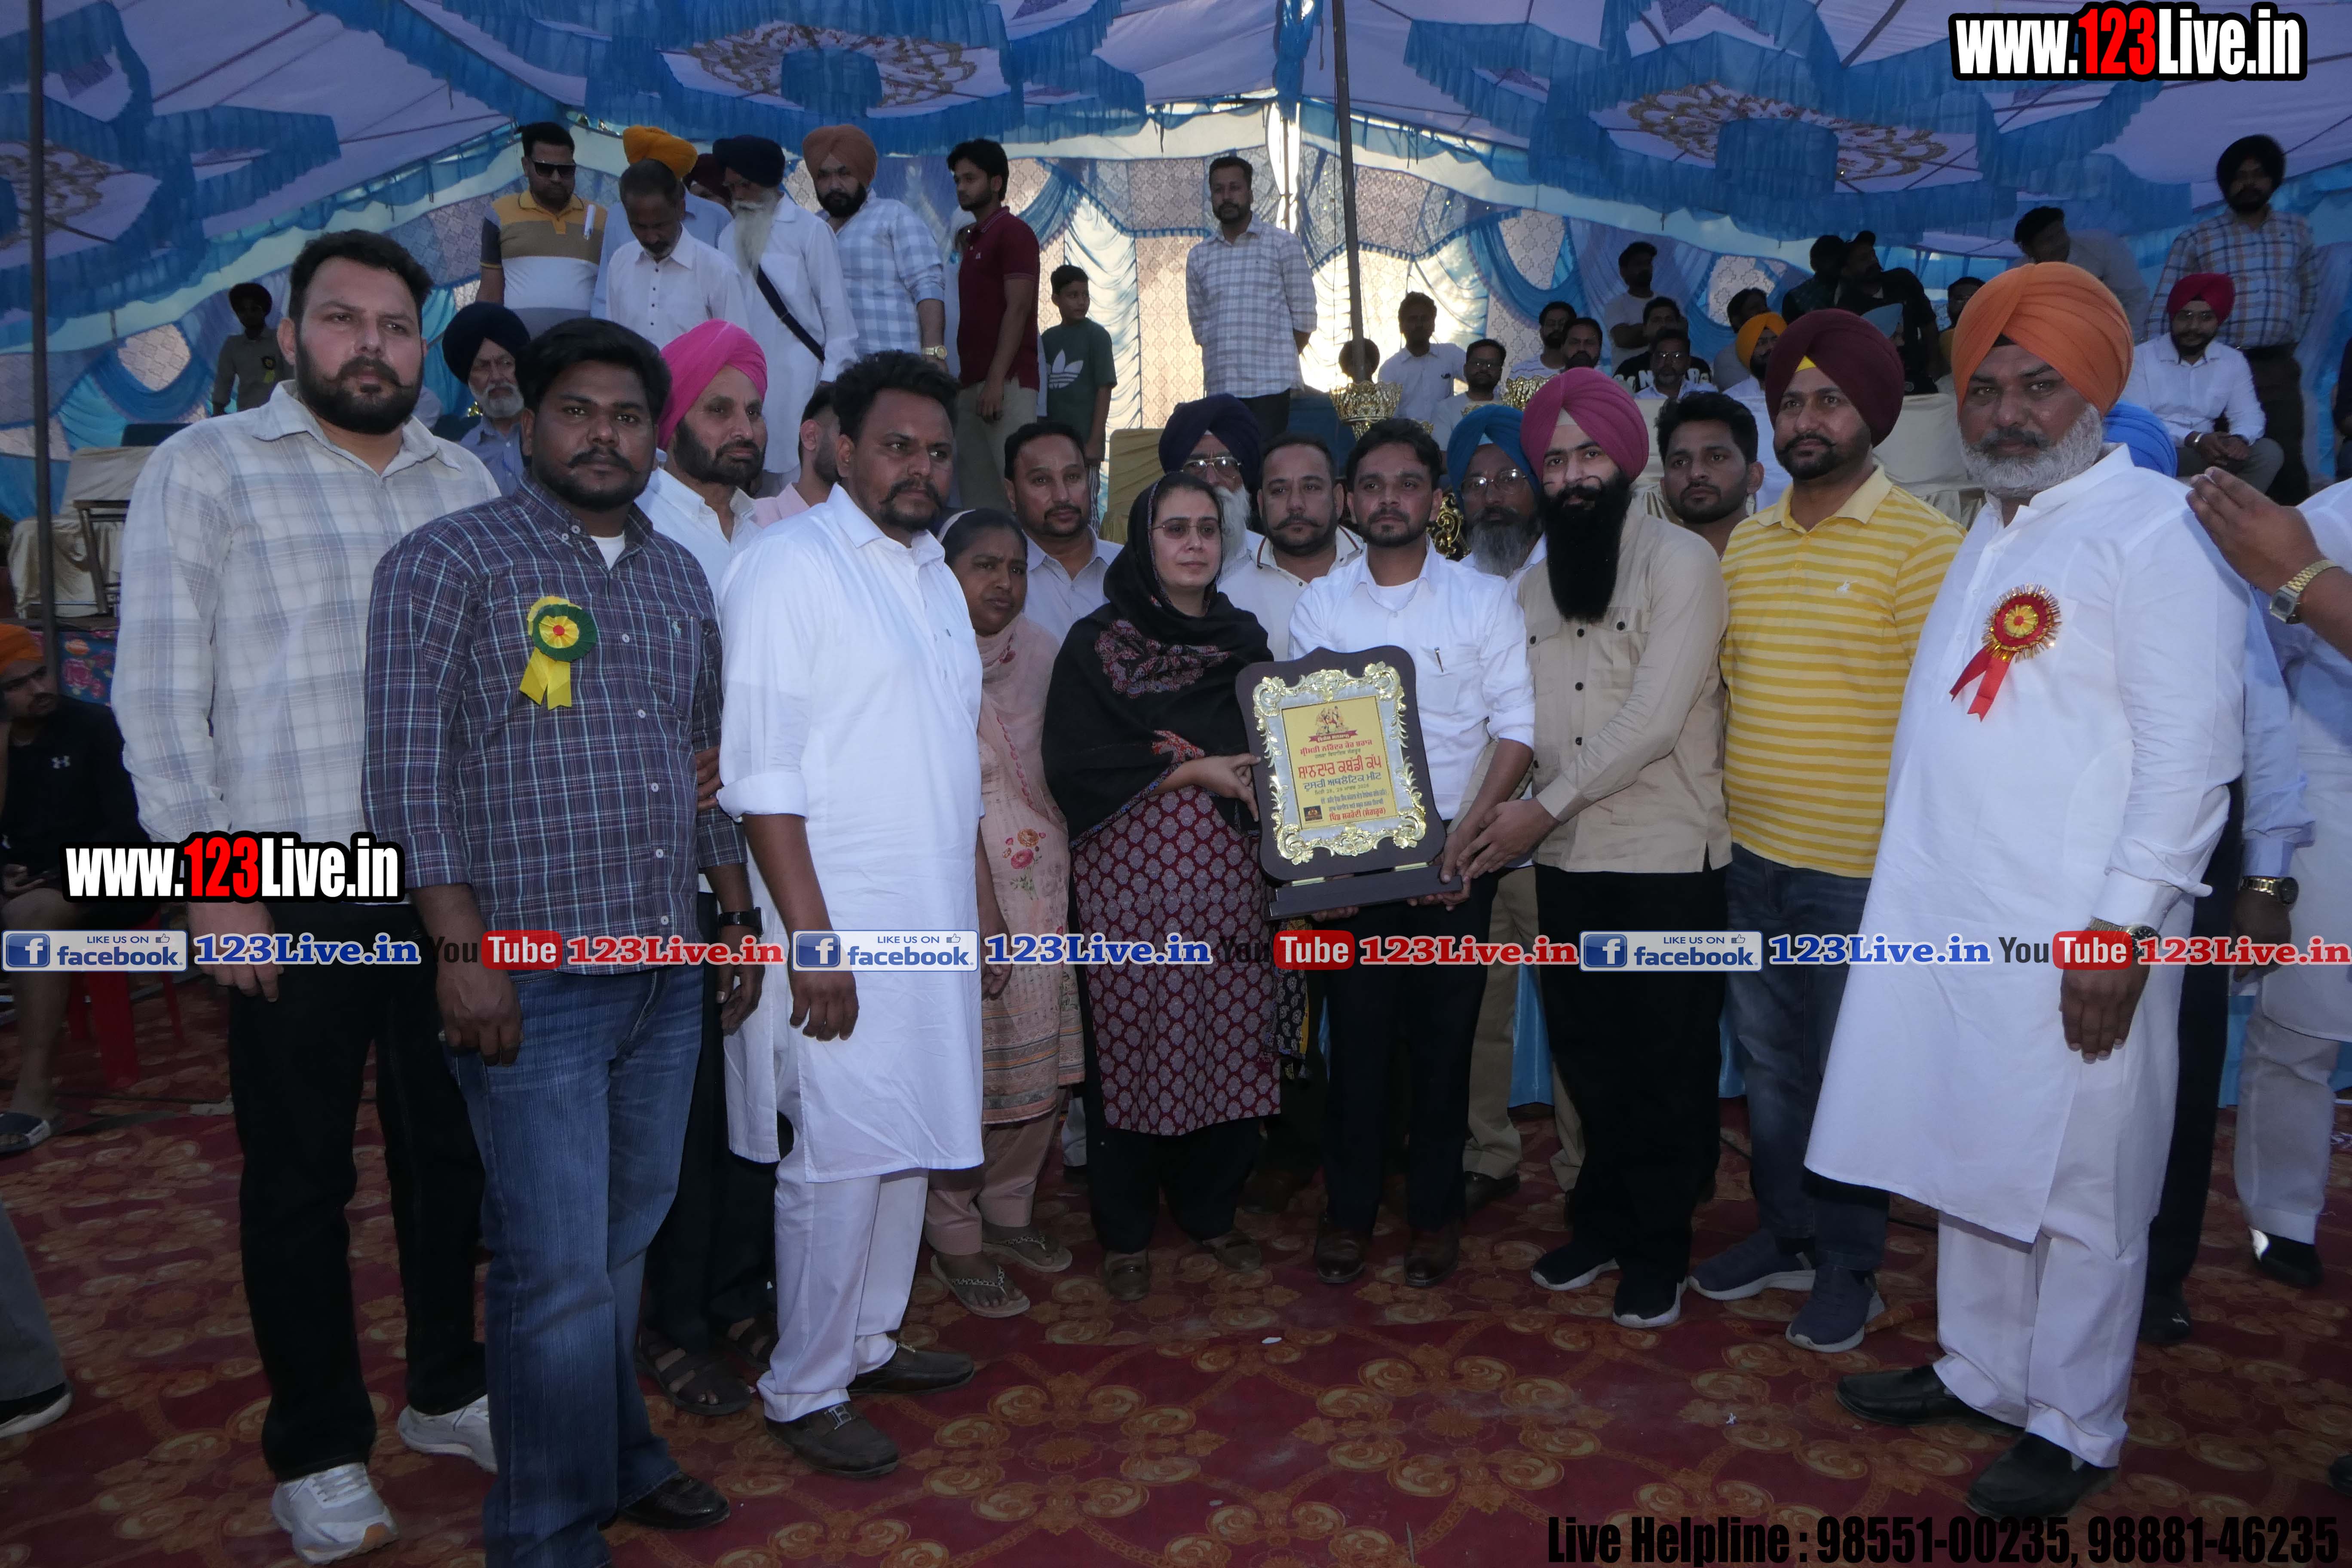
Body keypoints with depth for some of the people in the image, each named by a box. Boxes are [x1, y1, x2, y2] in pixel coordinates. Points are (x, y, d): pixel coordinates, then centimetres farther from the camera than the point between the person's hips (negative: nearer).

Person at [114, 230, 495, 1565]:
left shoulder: (465, 481, 11)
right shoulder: (208, 468, 0)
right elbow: (160, 686, -4)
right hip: (292, 885, -3)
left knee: (453, 1148, 13)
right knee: (301, 1173, 7)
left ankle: (448, 1389, 33)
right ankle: (319, 1450, 24)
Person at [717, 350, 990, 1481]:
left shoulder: (935, 576, 16)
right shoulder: (790, 569, -10)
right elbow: (761, 774, -16)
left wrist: (982, 895, 18)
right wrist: (813, 939, -20)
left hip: (933, 922, 8)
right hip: (841, 929, -8)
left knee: (911, 1143, 14)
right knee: (840, 1157, -2)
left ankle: (869, 1339, 31)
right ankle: (804, 1391, 15)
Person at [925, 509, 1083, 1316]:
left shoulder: (1040, 651, 11)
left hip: (1042, 885, 6)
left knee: (1042, 1062, 12)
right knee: (965, 1071, -1)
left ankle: (1008, 1210, 32)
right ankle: (955, 1240, 18)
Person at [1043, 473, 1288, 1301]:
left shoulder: (1243, 639, 14)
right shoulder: (1097, 644, 1)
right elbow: (1074, 763, -8)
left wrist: (1255, 775, -4)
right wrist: (1192, 772, -12)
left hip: (1229, 876, 4)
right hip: (1134, 875, -3)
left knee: (1233, 1042, 3)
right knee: (1131, 1044, -1)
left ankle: (1211, 1209, 24)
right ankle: (1126, 1232, 16)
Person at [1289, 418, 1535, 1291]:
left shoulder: (1484, 599, 3)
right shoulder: (1318, 604, 7)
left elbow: (1516, 726, -2)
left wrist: (1467, 832, -12)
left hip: (1454, 857, 0)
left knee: (1444, 1037, 6)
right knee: (1357, 1035, 4)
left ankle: (1435, 1211, 21)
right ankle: (1349, 1211, 19)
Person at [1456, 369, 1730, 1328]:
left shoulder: (1679, 564, -8)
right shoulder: (1536, 584, 13)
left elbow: (1653, 720, -17)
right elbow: (1524, 726, 12)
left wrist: (1546, 807, -15)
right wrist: (1488, 818, -2)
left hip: (1667, 861, -5)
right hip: (1566, 861, 6)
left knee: (1668, 1065, 7)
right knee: (1586, 1053, 15)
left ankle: (1658, 1251, 23)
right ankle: (1603, 1223, 33)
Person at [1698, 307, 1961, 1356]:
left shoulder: (1921, 543, -10)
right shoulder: (1745, 543, 9)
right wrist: (1721, 814, 10)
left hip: (1861, 868, -6)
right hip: (1753, 856, 6)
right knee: (1769, 1059, 17)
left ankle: (1849, 1269, 25)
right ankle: (1784, 1233, 35)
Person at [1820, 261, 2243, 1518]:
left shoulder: (2152, 531, -10)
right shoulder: (1985, 534, 15)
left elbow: (2191, 751, -15)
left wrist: (2122, 923, -18)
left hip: (2073, 941, -7)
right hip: (1952, 919, 8)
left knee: (2077, 1192, 6)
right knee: (1970, 1164, 17)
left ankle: (2075, 1428, 23)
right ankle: (1979, 1374, 34)